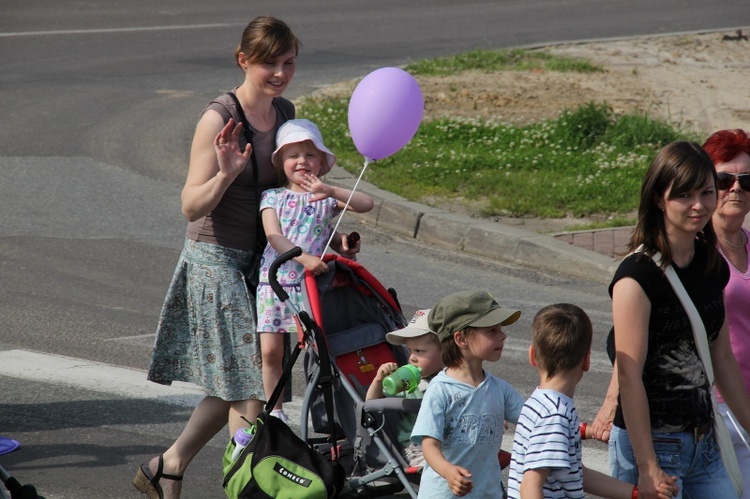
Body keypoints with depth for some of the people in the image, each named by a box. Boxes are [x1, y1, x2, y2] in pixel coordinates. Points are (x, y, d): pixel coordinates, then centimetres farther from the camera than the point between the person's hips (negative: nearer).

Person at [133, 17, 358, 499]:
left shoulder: (285, 113, 7)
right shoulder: (219, 119, -16)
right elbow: (192, 206, -18)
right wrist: (226, 173, -36)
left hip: (260, 261, 8)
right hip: (216, 260, -7)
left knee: (236, 386, 13)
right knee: (249, 388, -9)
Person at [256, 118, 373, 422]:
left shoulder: (326, 199, 7)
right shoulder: (273, 197, 6)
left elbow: (366, 204, -7)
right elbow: (273, 235, -9)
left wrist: (330, 191, -22)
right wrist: (303, 257, -25)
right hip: (274, 282, 1)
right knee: (270, 350, 1)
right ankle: (275, 410, 15)